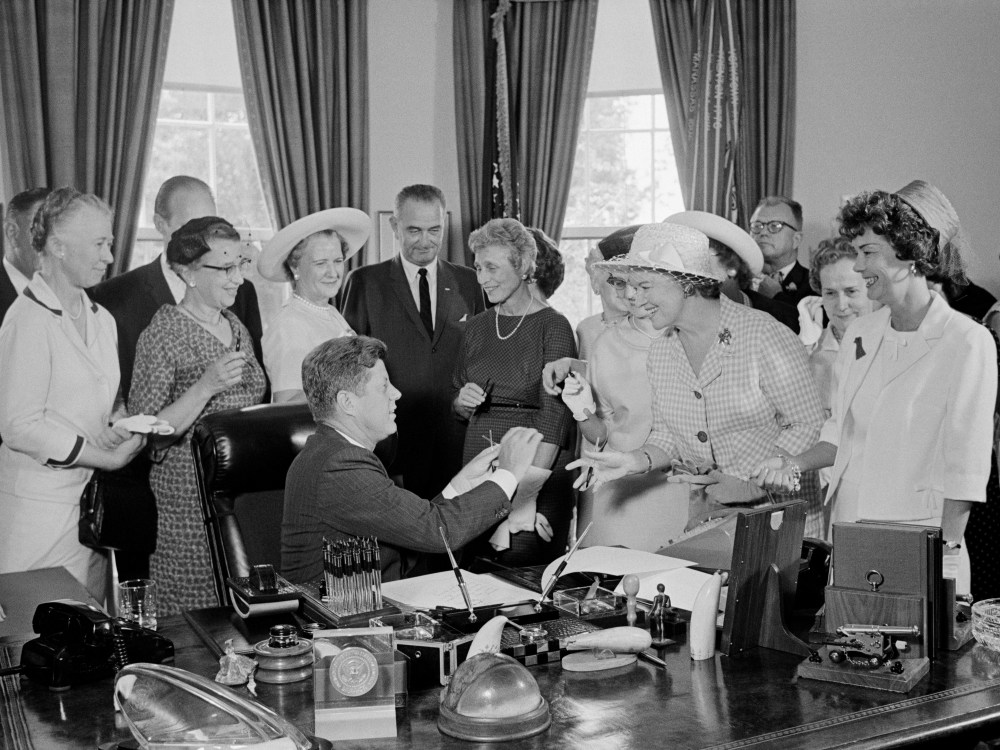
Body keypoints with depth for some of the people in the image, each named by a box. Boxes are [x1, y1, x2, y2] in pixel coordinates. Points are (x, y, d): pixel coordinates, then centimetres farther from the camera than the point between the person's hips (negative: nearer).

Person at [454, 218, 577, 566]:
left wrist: (527, 490, -24)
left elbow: (555, 414, -15)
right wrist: (463, 401, -4)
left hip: (539, 477, -5)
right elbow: (456, 404, 21)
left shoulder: (553, 326, -7)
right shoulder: (477, 327, 11)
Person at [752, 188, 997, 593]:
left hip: (917, 539, -5)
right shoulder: (859, 334, 8)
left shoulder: (967, 342, -10)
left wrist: (946, 551, -16)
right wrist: (795, 464, 2)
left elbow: (965, 468, -12)